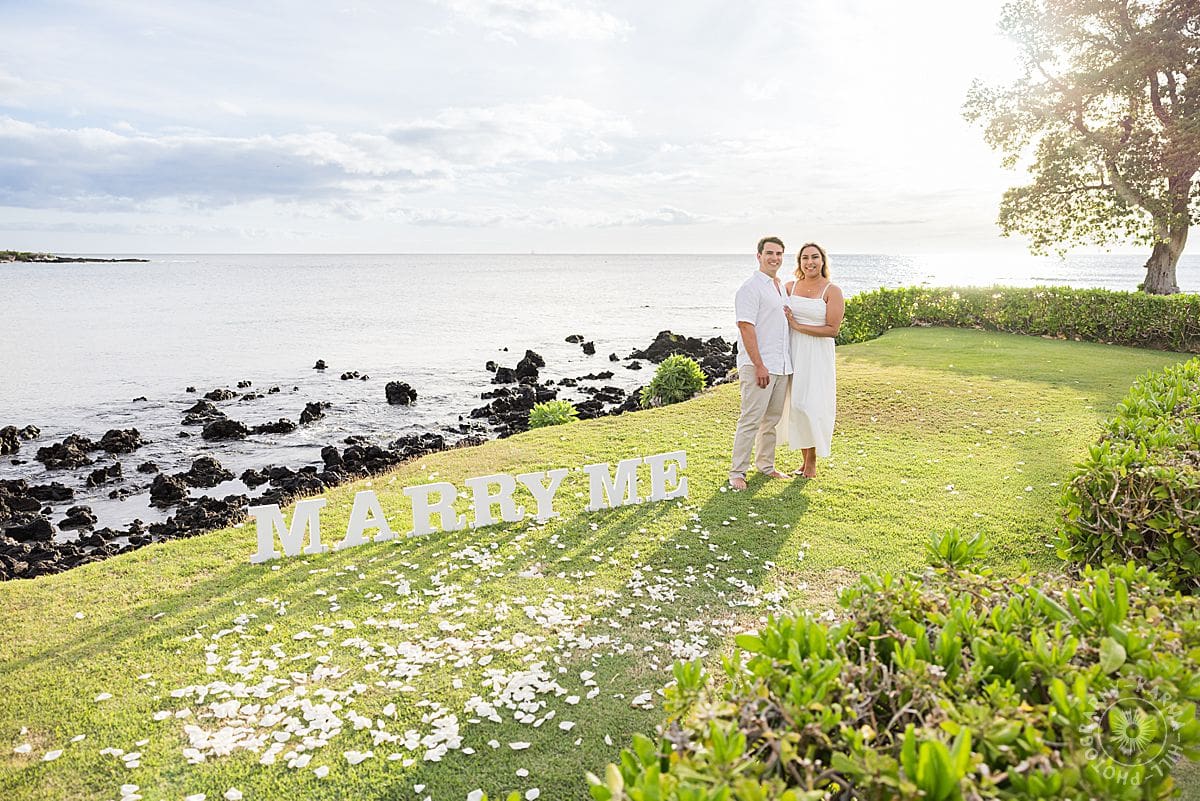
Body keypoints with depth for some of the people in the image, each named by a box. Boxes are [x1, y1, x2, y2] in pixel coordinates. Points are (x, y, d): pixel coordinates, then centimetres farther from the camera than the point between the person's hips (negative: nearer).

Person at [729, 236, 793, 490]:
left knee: (772, 419, 14)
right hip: (759, 365, -8)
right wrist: (759, 365, -20)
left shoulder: (781, 286, 18)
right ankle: (737, 472, -2)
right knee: (751, 419, -8)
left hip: (781, 365, 8)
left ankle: (766, 465, 25)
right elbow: (746, 327, -16)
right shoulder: (751, 287, -10)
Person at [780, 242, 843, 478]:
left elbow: (832, 329, -12)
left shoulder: (832, 291, -6)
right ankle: (805, 458, 20)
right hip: (793, 353, 4)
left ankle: (812, 461, 12)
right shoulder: (790, 286, 8)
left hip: (818, 356, -4)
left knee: (812, 405, -3)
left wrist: (797, 326, -14)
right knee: (795, 405, 6)